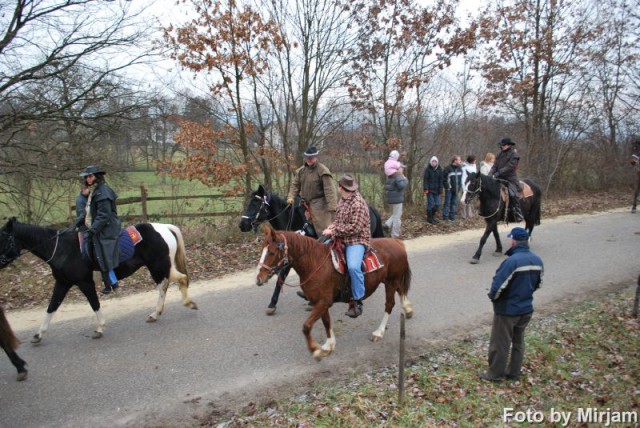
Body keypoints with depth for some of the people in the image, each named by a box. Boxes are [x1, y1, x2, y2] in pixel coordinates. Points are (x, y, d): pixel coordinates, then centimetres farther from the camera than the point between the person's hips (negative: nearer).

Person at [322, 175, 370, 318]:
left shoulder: (358, 203, -16)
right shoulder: (343, 200, 12)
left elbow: (355, 228, -22)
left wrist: (334, 231, -19)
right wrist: (330, 228, 2)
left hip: (356, 240, -9)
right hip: (341, 238, 10)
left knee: (353, 267, -33)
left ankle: (357, 302, -19)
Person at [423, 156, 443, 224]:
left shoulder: (439, 169, 4)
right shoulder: (428, 169, -6)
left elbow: (441, 180, 5)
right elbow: (425, 179, -8)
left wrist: (440, 190, 0)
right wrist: (426, 188, -16)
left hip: (436, 190, 4)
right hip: (430, 190, -4)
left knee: (437, 204, 5)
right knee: (431, 204, -3)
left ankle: (432, 216, 26)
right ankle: (429, 218, 9)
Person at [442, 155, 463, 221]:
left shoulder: (460, 168, 8)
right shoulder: (448, 168, -12)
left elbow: (461, 178, 17)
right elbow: (444, 178, -11)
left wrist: (459, 186, 9)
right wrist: (447, 186, -13)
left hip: (456, 189, 6)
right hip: (449, 189, -6)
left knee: (454, 203, 11)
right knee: (447, 203, -1)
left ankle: (452, 216, 19)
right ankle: (445, 216, 4)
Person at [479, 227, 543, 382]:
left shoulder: (512, 261, -27)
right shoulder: (537, 260, -2)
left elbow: (498, 286, -25)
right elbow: (538, 283, 10)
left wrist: (492, 297, -5)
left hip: (507, 310, -7)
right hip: (526, 309, 7)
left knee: (500, 343, 9)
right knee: (518, 342, 22)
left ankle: (495, 373, 23)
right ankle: (514, 372, 34)